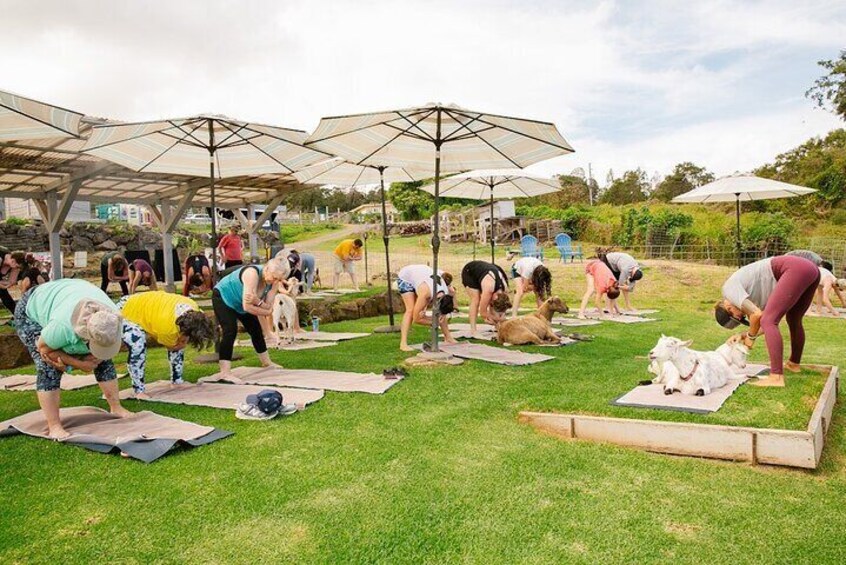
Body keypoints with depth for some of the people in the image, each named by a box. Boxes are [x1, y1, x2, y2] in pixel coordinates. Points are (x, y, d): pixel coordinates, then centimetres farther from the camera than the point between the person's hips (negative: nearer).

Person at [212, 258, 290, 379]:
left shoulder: (273, 281, -16)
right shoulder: (253, 274, -38)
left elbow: (269, 307, -20)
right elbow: (247, 307, -39)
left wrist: (257, 302, -41)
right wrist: (266, 312, -25)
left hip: (239, 303, 8)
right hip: (223, 297, -7)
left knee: (256, 330, 12)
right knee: (230, 331, -24)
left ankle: (267, 362, 31)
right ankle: (225, 372, -25)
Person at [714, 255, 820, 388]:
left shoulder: (729, 288, 1)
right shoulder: (747, 292, 26)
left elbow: (757, 314, -10)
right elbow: (773, 319, 21)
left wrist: (751, 336, 6)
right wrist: (746, 336, 16)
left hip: (795, 270, -10)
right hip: (810, 268, 10)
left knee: (768, 321, -10)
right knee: (794, 320, 27)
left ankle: (777, 377, -17)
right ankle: (794, 364, 45)